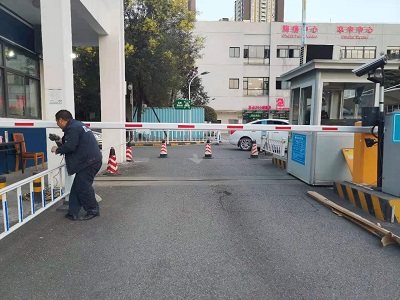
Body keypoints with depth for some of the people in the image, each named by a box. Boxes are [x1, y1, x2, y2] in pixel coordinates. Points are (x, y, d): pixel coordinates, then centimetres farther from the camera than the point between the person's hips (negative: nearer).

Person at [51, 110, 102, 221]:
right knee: (77, 187, 12)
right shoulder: (77, 125, 19)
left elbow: (69, 147, -19)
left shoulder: (72, 128, -14)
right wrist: (62, 141, 25)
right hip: (92, 160, 11)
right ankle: (73, 213, 17)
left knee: (83, 187, -2)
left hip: (89, 162, -11)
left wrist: (57, 150, -2)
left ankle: (93, 211, 11)